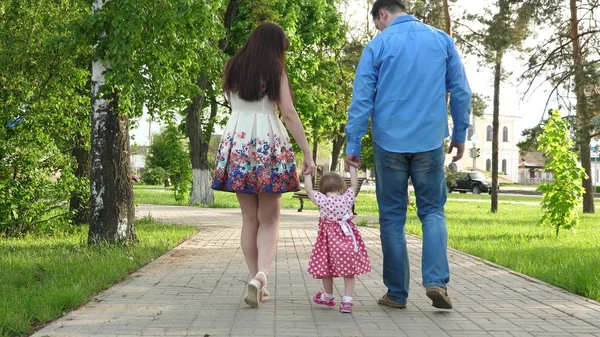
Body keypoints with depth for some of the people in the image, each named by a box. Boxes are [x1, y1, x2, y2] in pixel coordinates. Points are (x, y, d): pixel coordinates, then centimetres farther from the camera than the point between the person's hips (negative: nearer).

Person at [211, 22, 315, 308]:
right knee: (269, 219, 4)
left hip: (237, 143, 3)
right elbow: (289, 114, -6)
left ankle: (255, 280, 11)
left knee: (249, 218, 11)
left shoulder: (232, 68, 11)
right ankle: (261, 275, -16)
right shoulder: (275, 71, -1)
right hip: (269, 144, -3)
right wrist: (307, 153, -5)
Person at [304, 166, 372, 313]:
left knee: (327, 268, 18)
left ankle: (328, 297, 34)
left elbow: (309, 190, 4)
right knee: (349, 271, 8)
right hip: (348, 236, 1)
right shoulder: (347, 198, -3)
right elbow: (354, 184, 12)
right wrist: (352, 167, 20)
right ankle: (347, 301, 5)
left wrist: (307, 174, 13)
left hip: (329, 239, -1)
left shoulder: (321, 200, -9)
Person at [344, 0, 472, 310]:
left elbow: (361, 99, -4)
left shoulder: (378, 45, 0)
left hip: (390, 142, -1)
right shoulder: (442, 40, 6)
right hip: (430, 142, 1)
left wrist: (352, 146, -1)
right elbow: (461, 92, 6)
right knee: (432, 211, 10)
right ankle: (436, 280, -9)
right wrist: (459, 135, 15)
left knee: (392, 217, 8)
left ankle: (397, 293, 11)